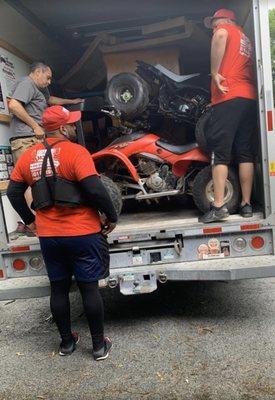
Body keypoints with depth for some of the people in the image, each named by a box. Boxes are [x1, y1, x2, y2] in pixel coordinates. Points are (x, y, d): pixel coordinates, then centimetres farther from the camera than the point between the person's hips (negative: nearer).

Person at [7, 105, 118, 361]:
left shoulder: (28, 157, 4)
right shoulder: (76, 152, -14)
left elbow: (13, 193, 9)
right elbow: (95, 190, -21)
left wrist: (29, 220, 20)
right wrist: (112, 217, -7)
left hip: (48, 236, 5)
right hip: (83, 234, -4)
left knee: (58, 289, 17)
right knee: (89, 288, 7)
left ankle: (66, 342, 32)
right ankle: (99, 345, 21)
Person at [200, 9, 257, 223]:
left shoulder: (226, 29, 9)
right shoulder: (246, 39, 31)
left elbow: (220, 35, -17)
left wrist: (215, 72, -14)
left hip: (228, 97, -7)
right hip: (250, 98, 7)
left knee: (220, 154, -8)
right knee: (246, 154, 5)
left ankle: (219, 206, -12)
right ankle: (246, 204, 5)